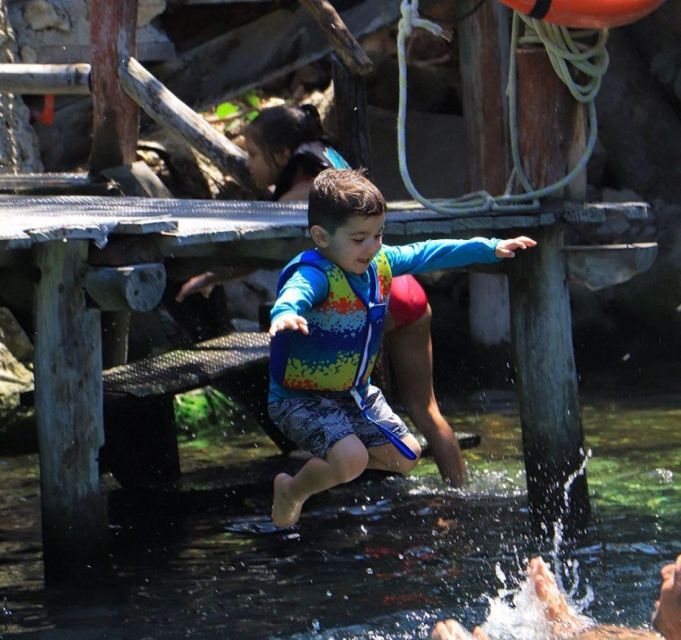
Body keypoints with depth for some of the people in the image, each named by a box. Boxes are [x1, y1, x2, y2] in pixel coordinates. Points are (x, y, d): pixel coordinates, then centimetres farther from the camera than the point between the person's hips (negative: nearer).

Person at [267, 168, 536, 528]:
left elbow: (427, 255, 10)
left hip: (356, 393, 9)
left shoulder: (379, 263, -3)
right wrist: (285, 313, -73)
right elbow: (294, 293, -49)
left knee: (406, 455, 12)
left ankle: (324, 465, 31)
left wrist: (491, 249, 11)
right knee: (351, 460, -28)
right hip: (302, 398, -9)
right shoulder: (314, 274, -27)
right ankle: (290, 491, 2)